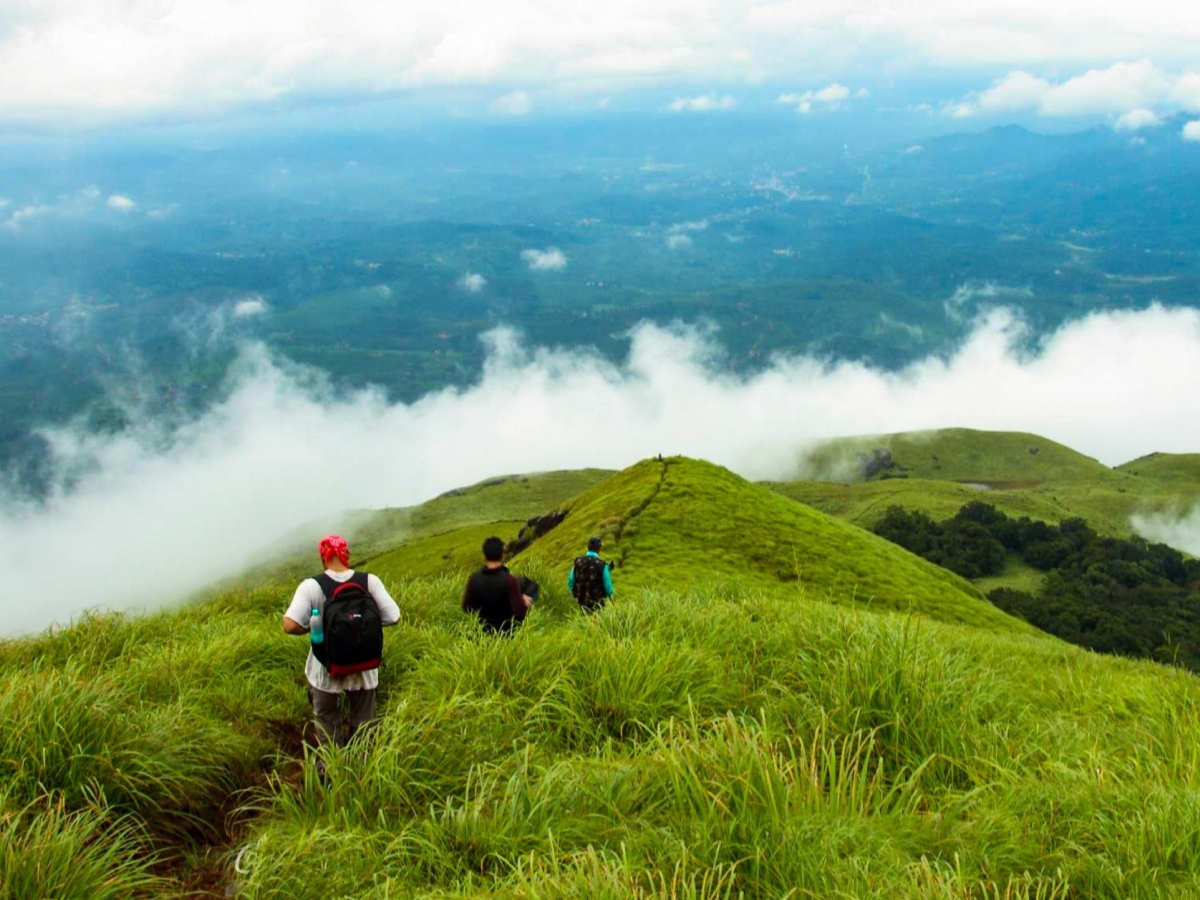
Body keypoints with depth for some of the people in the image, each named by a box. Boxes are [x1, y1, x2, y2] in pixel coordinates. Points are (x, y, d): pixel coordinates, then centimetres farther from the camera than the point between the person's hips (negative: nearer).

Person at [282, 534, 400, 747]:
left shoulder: (311, 586, -18)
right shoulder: (370, 581, -12)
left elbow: (290, 626, -23)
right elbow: (393, 618, -10)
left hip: (326, 671, -2)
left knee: (328, 726, 21)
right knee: (363, 724, 23)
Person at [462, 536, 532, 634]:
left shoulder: (474, 579, -18)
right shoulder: (509, 580, -29)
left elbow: (467, 608, -7)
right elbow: (519, 612, -28)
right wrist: (524, 601, -8)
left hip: (485, 629, 4)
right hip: (507, 630, -4)